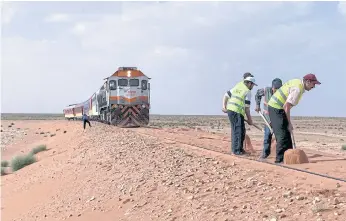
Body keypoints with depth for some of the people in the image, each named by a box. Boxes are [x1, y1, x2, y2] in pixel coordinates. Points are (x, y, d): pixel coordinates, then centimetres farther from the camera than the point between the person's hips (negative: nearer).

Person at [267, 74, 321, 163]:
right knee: (283, 135, -10)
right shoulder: (298, 89, -21)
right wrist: (289, 123, -16)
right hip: (276, 108, -10)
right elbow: (286, 107, -23)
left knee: (286, 133, 13)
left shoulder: (297, 82, 9)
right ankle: (280, 159, -8)